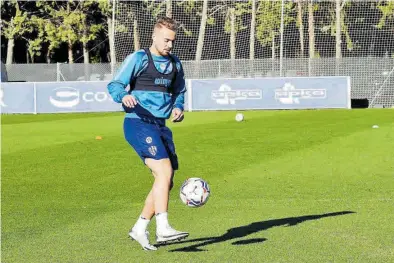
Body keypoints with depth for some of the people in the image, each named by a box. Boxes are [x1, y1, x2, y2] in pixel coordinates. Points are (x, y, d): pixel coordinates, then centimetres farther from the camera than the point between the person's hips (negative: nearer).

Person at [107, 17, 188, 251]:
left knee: (167, 182, 6)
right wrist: (124, 97, -29)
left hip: (160, 126, 8)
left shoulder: (175, 64, 14)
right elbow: (115, 85, -7)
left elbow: (179, 91, 28)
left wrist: (178, 107, 6)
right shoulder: (138, 58, -5)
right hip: (138, 124, -7)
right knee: (164, 171, -23)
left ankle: (140, 229, 18)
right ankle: (163, 229, -25)